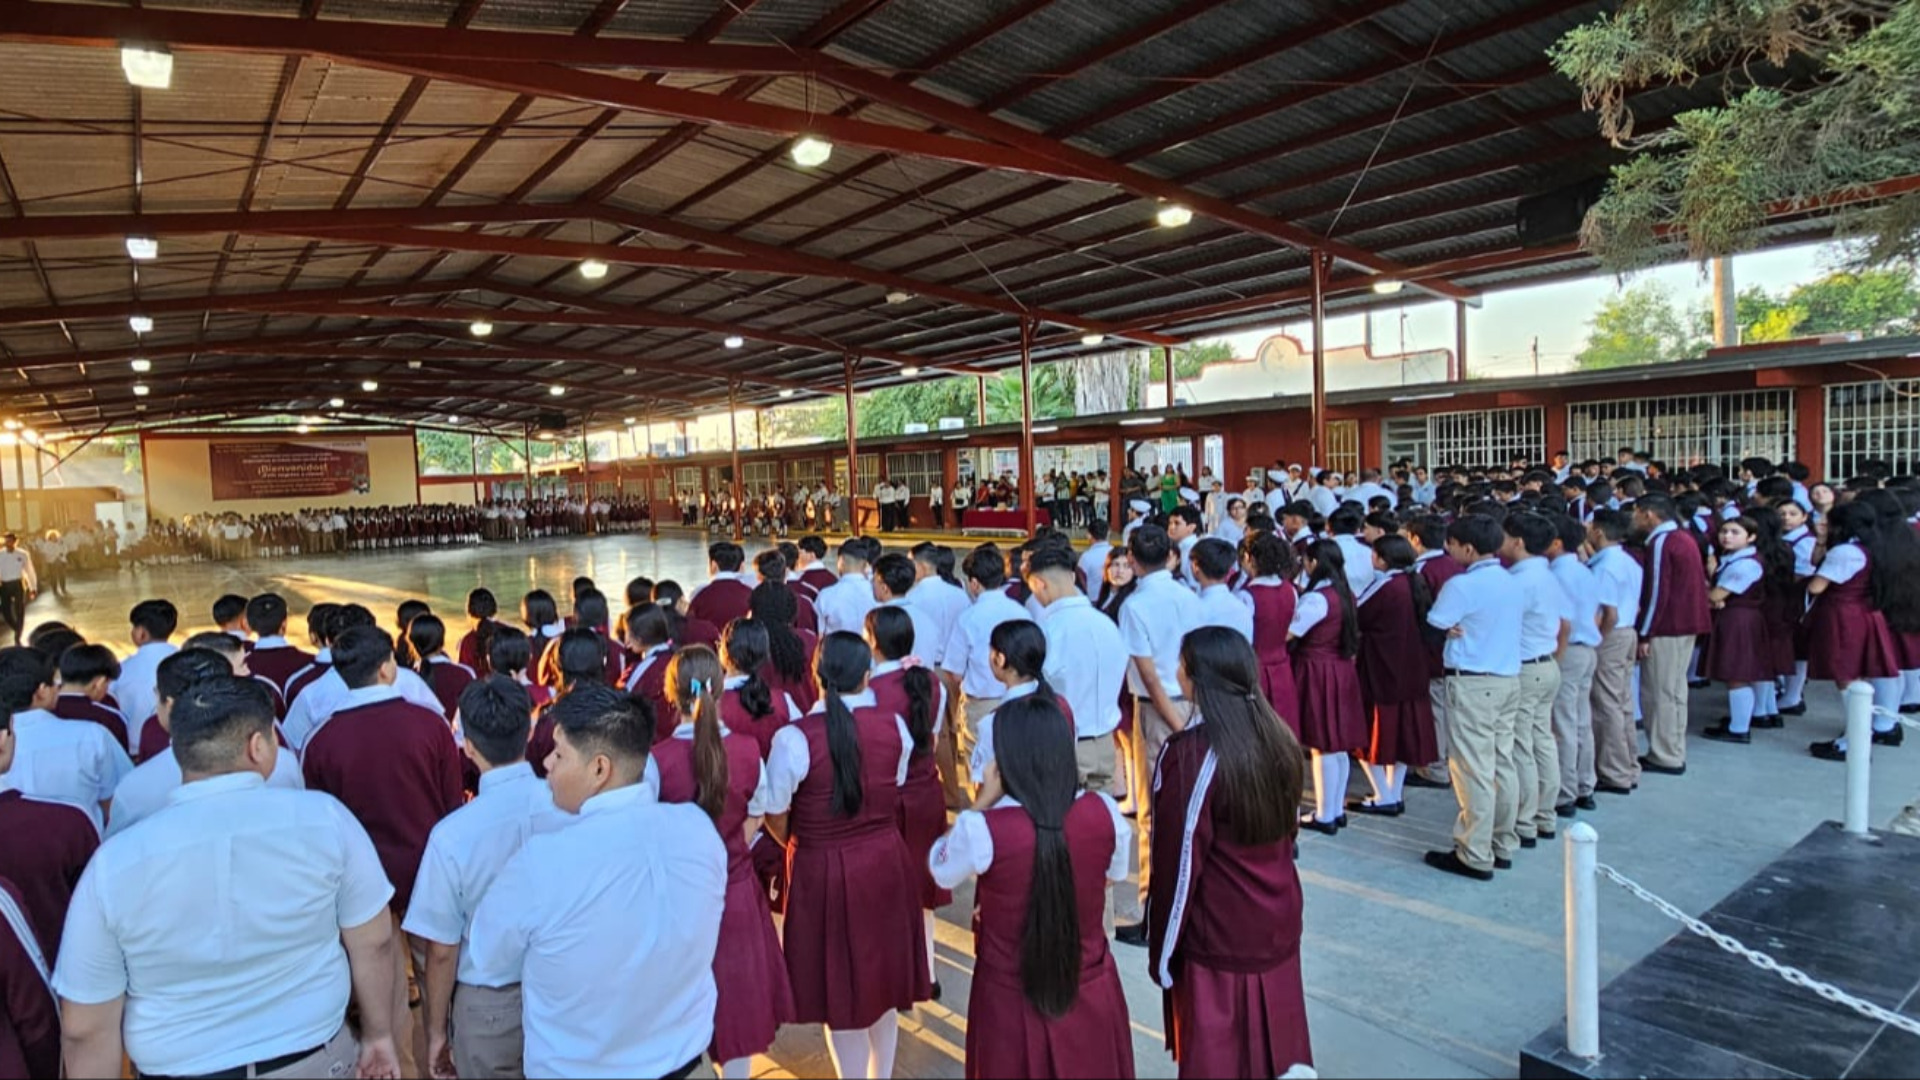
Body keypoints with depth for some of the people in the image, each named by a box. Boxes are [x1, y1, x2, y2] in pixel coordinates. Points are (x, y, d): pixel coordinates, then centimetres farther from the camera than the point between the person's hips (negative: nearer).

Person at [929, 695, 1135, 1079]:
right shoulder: (1103, 812, -15)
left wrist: (983, 801, -6)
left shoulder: (982, 828, -25)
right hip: (1090, 992, 2)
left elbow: (940, 870, -3)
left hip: (1013, 999, -2)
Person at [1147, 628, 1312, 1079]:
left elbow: (1180, 860, -17)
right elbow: (1289, 831, 9)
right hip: (1278, 922, 6)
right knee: (1274, 1041, 20)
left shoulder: (1191, 752, -22)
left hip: (1218, 937, -6)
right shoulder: (1279, 737, -2)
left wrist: (1162, 949, -6)